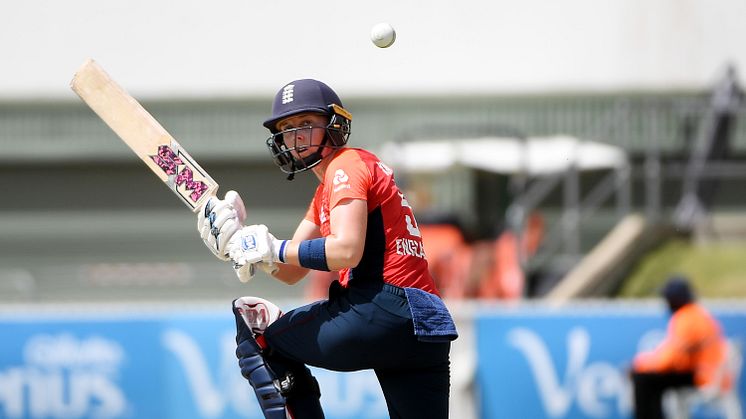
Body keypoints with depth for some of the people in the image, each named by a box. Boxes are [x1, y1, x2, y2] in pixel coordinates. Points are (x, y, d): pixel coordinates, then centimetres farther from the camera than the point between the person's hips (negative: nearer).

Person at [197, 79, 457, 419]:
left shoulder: (347, 164, -2)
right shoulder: (325, 192, 27)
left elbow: (347, 251, -18)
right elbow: (291, 271, 24)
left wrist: (273, 249, -10)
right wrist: (236, 237, 9)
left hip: (386, 308, -10)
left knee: (253, 322, 2)